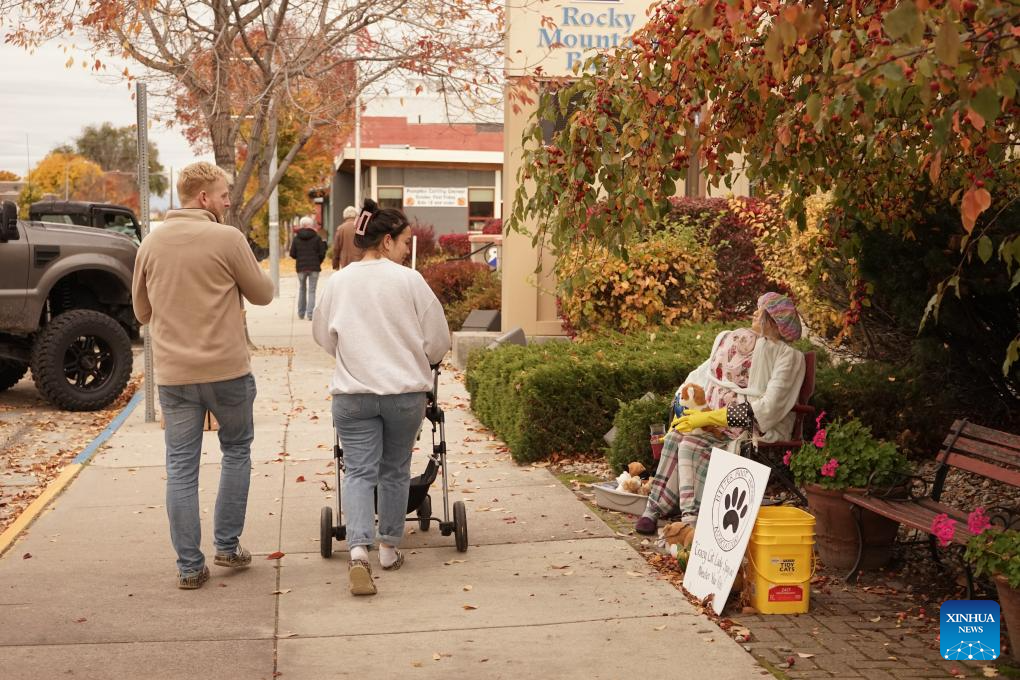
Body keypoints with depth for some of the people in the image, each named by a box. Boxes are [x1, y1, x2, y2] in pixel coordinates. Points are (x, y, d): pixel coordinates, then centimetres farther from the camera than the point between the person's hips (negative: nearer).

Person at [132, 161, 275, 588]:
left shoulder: (151, 244, 5)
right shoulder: (227, 239, -10)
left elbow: (142, 311, 14)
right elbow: (262, 293, 0)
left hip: (172, 373, 3)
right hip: (227, 368, -3)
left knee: (181, 467, 7)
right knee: (236, 451, 18)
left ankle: (189, 566, 10)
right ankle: (227, 545, 21)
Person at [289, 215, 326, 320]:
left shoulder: (296, 238, 0)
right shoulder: (317, 238, -4)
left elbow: (292, 254, 0)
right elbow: (322, 253, -6)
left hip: (301, 268, 2)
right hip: (314, 268, -2)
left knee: (302, 289, 17)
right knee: (312, 291, 1)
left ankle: (301, 313, 20)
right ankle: (310, 314, -6)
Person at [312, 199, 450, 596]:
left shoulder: (338, 282, 2)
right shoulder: (409, 280, -7)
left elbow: (323, 337, 14)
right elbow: (438, 340, -2)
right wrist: (423, 361, 21)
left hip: (353, 394, 1)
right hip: (406, 391, -1)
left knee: (360, 471, 3)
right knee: (395, 471, 14)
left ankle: (358, 550, -16)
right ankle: (389, 549, 24)